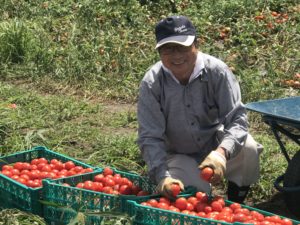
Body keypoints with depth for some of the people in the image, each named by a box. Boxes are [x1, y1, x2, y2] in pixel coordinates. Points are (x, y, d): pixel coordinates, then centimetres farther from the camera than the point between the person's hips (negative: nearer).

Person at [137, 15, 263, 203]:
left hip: (216, 145, 1)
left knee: (248, 149, -29)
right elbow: (149, 138, -21)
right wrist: (163, 177, -38)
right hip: (179, 156, 0)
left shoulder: (217, 71, -21)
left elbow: (237, 118, -24)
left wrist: (222, 152, -45)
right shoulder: (151, 84, -21)